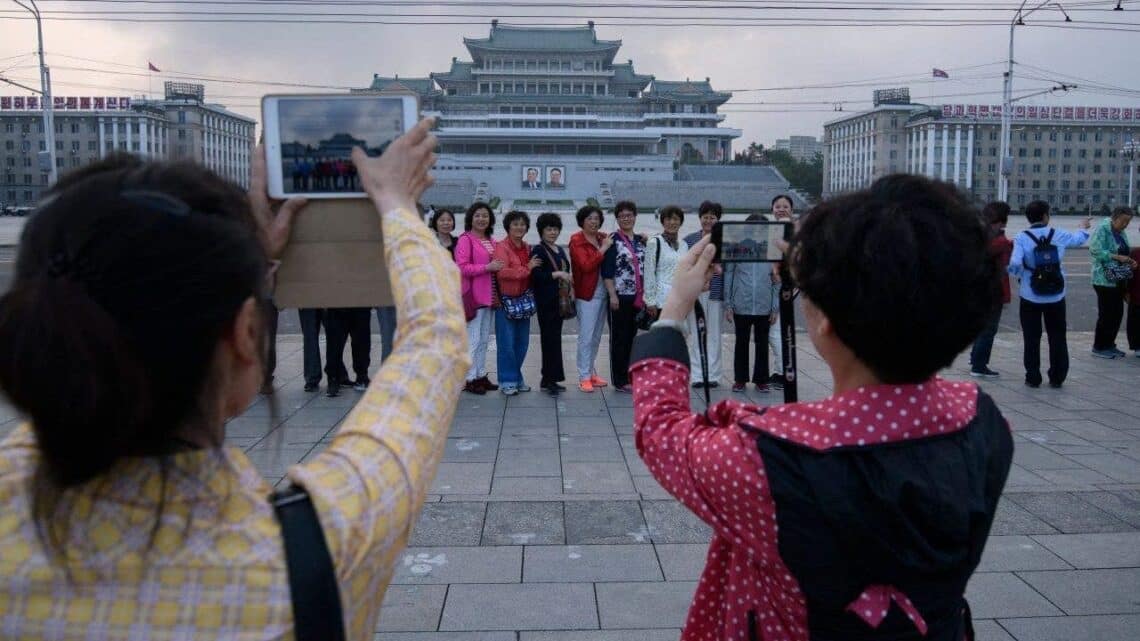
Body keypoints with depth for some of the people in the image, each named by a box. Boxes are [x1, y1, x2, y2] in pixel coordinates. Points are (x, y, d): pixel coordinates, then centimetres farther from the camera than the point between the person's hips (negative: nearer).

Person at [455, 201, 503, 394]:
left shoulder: (491, 241, 15)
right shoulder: (465, 239, -8)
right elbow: (461, 267, -17)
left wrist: (498, 267, 5)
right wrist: (487, 267, -20)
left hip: (489, 296, 8)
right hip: (473, 295, -8)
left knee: (484, 339, 14)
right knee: (473, 339, -5)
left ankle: (481, 375, 22)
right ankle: (469, 379, 2)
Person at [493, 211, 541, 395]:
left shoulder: (527, 248, 15)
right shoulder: (501, 247, -7)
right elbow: (502, 272, -20)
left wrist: (531, 294, 7)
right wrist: (527, 268, -16)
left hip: (524, 300, 7)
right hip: (506, 300, -7)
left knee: (522, 342, 10)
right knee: (506, 343, -3)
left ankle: (516, 377, 23)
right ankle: (507, 381, 6)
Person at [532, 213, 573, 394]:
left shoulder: (560, 250, 18)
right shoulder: (538, 251, -6)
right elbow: (536, 275, -16)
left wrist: (570, 289, 14)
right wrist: (557, 274, -20)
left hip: (560, 299, 8)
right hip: (546, 301, -8)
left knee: (553, 338, 9)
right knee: (550, 338, -8)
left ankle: (548, 379, 15)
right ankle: (550, 379, -4)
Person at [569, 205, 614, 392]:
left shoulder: (603, 238, 9)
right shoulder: (576, 240, -6)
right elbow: (586, 265, -19)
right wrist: (603, 249, -16)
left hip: (603, 293, 6)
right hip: (587, 294, -6)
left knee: (596, 336, 13)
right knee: (586, 337, -4)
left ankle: (591, 372, 24)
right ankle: (584, 377, 1)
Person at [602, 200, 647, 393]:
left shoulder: (640, 240, 13)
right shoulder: (613, 240, -6)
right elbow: (607, 271, -10)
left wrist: (645, 294, 13)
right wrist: (612, 295, -16)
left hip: (637, 297, 6)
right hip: (620, 296, -6)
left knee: (632, 336, 11)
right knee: (619, 338, 1)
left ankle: (629, 375, 21)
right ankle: (620, 381, 7)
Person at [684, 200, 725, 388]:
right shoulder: (689, 239, 7)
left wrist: (719, 269, -10)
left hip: (716, 292, -1)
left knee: (714, 334, 4)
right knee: (696, 334, 2)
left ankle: (713, 375, 12)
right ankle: (697, 375, 9)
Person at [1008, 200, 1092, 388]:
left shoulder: (1022, 238, -10)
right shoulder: (1058, 235, -2)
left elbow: (1014, 264, -22)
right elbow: (1078, 239, 20)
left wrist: (1021, 274, 1)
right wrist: (1083, 228, 42)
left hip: (1030, 296, -2)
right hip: (1056, 296, 2)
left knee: (1032, 338, 6)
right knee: (1057, 337, 12)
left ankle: (1033, 378, 10)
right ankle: (1057, 378, 15)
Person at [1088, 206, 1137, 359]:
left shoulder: (1121, 233, 14)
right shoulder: (1102, 230, -11)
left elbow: (1124, 252, 22)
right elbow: (1095, 250, -21)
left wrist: (1130, 262, 2)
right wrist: (1117, 257, -25)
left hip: (1119, 280, 8)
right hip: (1104, 279, -8)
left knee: (1117, 313, 11)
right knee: (1106, 313, -4)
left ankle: (1109, 344, 22)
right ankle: (1099, 347, 5)